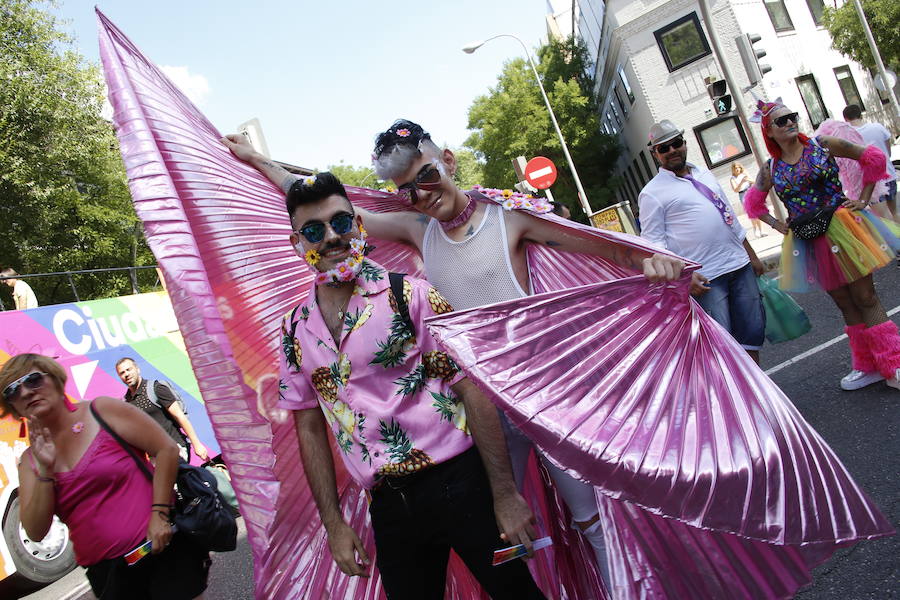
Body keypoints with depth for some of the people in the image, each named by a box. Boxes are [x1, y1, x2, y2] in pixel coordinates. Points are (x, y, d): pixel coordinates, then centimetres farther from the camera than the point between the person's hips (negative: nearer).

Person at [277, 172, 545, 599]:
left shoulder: (409, 295, -7)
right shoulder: (295, 331, 6)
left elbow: (471, 389, -9)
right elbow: (310, 429, 11)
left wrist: (504, 493, -11)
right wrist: (334, 524, 9)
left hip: (459, 483, -3)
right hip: (388, 508, 4)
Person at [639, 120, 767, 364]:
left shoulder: (705, 175, 17)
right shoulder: (652, 193, -4)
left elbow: (731, 218, 23)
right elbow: (654, 245, -10)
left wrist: (752, 256, 21)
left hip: (739, 265, 7)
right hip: (705, 279, -6)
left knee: (753, 331, 11)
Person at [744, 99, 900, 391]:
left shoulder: (823, 145, -3)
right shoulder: (771, 170, 3)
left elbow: (873, 158, 3)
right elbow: (753, 202, 19)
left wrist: (863, 200, -1)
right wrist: (778, 225, 8)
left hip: (841, 229, -3)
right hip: (809, 243, 3)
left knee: (865, 298, -1)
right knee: (845, 305, 12)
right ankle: (869, 366, 23)